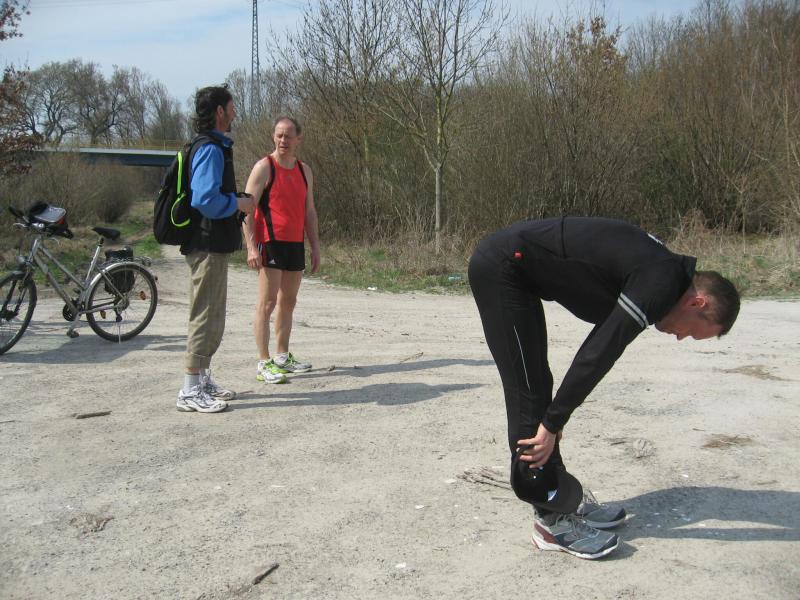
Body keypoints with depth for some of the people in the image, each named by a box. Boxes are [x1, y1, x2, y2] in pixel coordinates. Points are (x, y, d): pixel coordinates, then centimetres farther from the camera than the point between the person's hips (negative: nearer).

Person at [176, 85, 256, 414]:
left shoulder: (215, 147, 17)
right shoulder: (211, 149, -16)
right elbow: (205, 199, -26)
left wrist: (238, 202, 12)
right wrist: (239, 203, -13)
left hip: (212, 245, 11)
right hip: (208, 246, -11)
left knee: (213, 315, 17)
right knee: (206, 316, -6)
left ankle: (203, 381, 28)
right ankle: (190, 392, 1)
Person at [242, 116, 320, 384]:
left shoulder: (304, 170, 14)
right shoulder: (264, 167, -5)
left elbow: (309, 211, 18)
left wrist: (315, 247, 12)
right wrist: (251, 247, -18)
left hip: (295, 244, 7)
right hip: (270, 243, -7)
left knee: (288, 302, 12)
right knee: (267, 303, -7)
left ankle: (283, 356, 22)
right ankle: (264, 363, -5)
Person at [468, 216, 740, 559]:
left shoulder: (656, 271, 13)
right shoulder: (661, 284, -16)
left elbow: (595, 352, 18)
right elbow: (598, 356, -18)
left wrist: (555, 417, 18)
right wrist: (552, 424, -10)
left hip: (513, 267, 10)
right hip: (500, 268, -10)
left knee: (537, 389, 14)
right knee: (529, 396, -6)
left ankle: (564, 497, 24)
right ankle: (553, 520, 2)